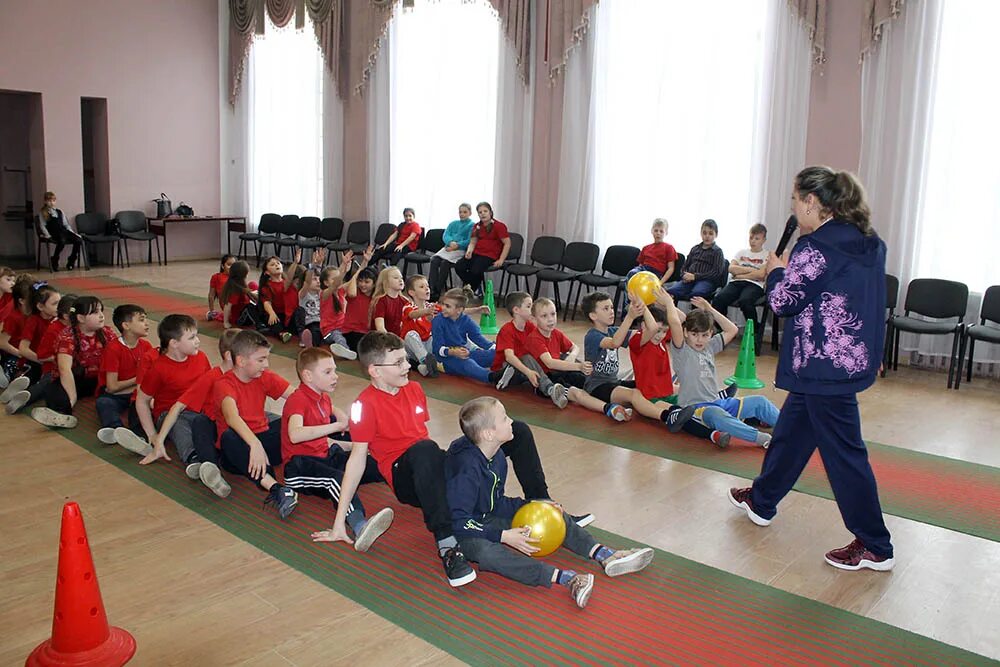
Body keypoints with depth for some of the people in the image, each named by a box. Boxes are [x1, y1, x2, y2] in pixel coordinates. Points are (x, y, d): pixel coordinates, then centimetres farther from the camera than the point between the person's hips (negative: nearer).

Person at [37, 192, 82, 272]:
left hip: (64, 232, 4)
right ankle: (54, 261, -16)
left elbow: (66, 225, 23)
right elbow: (43, 226, 3)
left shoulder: (59, 212, 24)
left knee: (79, 240, -24)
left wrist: (73, 233, 9)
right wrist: (48, 235, -12)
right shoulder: (42, 213, 12)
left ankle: (71, 262, -11)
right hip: (53, 234, -4)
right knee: (62, 241, -39)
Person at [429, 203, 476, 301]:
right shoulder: (453, 224, 26)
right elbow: (445, 236, 11)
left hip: (461, 250, -5)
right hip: (448, 248, 5)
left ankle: (438, 291, -24)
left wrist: (456, 245, -17)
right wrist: (451, 242, -11)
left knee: (445, 262, -30)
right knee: (434, 260, -23)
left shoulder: (472, 225, 7)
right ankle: (432, 290, -27)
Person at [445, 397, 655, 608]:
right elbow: (458, 520, -28)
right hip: (465, 530, -9)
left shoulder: (497, 458, 0)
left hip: (489, 518, 9)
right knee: (485, 551, -42)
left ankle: (605, 556, -11)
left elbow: (496, 503, 8)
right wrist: (504, 536, -30)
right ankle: (565, 578, -54)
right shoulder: (466, 469, -28)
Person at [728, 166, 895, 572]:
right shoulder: (867, 243, 10)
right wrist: (792, 270, 12)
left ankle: (874, 547, 11)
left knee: (842, 451, 0)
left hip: (825, 363, -10)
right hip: (853, 356, 10)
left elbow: (783, 301, -15)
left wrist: (777, 271, 3)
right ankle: (761, 501, 37)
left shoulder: (816, 246, -18)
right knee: (791, 430, 21)